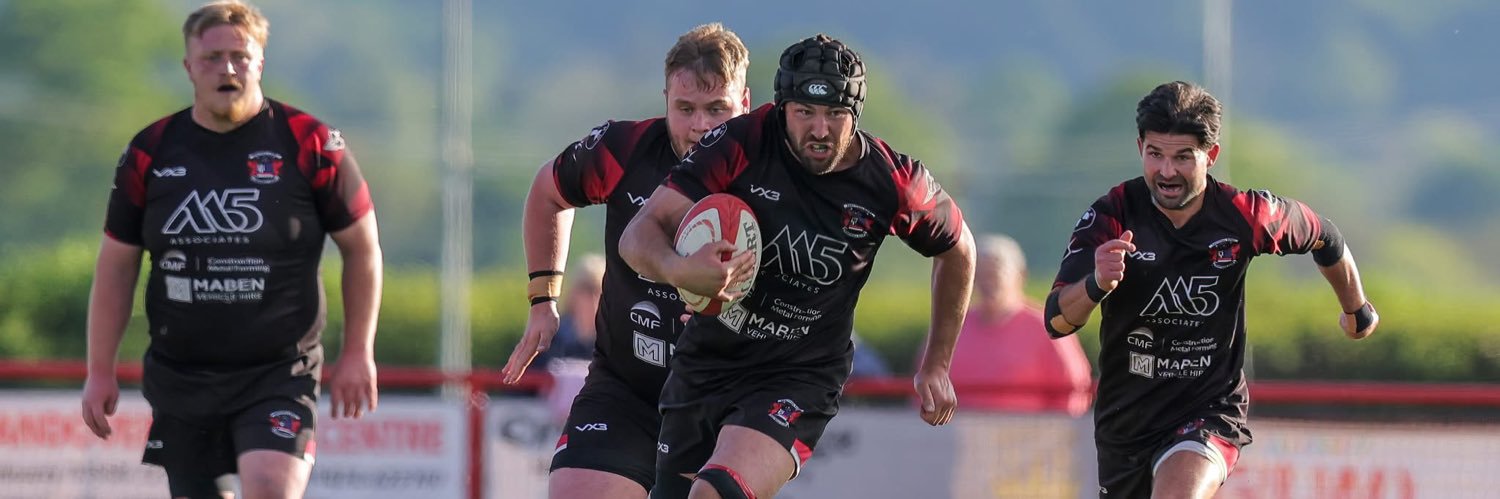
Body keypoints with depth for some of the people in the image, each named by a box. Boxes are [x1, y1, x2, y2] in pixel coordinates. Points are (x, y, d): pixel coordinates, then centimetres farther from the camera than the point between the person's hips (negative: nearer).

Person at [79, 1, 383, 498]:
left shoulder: (309, 143, -5)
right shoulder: (151, 153, 4)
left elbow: (362, 247, 3)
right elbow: (116, 265, 10)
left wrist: (357, 353, 0)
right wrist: (100, 371, 7)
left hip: (279, 376, -4)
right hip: (179, 377, 4)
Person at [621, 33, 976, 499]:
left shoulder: (893, 183, -11)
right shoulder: (740, 146, -14)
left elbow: (956, 249, 10)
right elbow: (640, 234, -19)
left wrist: (937, 365, 14)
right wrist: (677, 269, -43)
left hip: (798, 380, -3)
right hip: (702, 367, 3)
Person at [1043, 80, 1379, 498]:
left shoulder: (1244, 216, -12)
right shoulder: (1112, 217, -15)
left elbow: (1324, 241, 10)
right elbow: (1056, 321, -23)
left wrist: (1357, 311, 27)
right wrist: (1096, 284, -46)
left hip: (1209, 413, -2)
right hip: (1124, 416, 3)